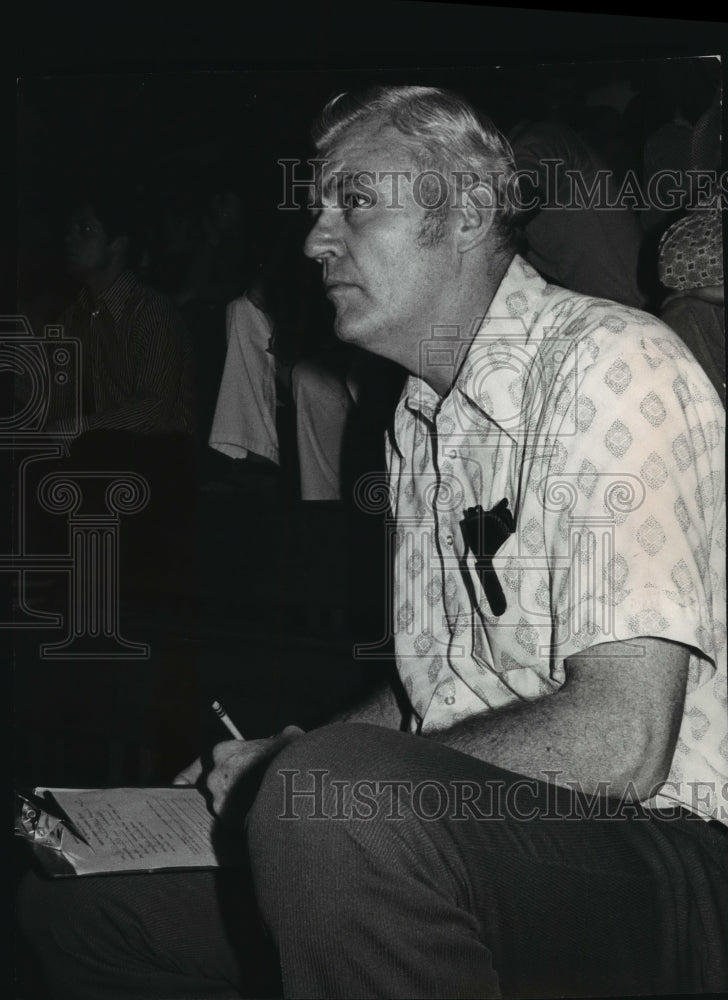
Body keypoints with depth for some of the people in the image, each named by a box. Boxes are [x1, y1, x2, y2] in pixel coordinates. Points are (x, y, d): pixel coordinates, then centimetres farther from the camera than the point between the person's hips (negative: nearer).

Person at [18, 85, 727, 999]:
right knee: (71, 893, 4)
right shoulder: (419, 415, 15)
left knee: (327, 808, -36)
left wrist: (322, 780, -14)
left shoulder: (609, 365, -15)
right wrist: (286, 761, 5)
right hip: (457, 838, 8)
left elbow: (619, 744, -24)